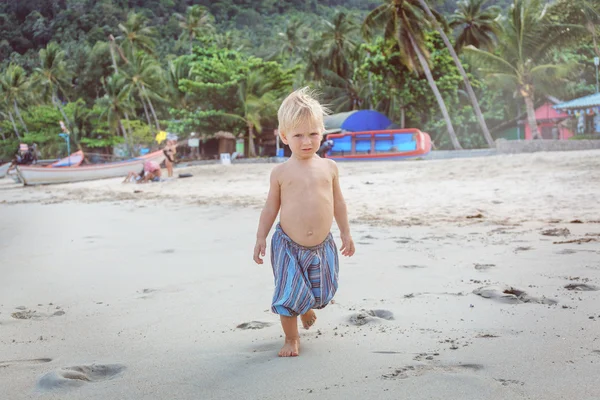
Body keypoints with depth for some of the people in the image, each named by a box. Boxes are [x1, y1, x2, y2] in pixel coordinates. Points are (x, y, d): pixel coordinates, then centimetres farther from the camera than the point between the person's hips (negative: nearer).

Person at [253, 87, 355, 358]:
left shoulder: (329, 167, 1)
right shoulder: (281, 172, -5)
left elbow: (338, 202, 10)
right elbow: (271, 207, 3)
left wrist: (345, 233, 14)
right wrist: (261, 239, 2)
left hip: (322, 245, 3)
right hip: (288, 245, -2)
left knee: (320, 293, 16)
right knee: (288, 295, -3)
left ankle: (307, 307, 51)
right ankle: (291, 338, 19)